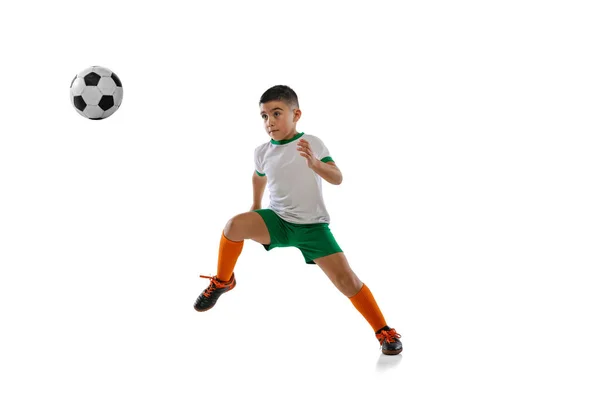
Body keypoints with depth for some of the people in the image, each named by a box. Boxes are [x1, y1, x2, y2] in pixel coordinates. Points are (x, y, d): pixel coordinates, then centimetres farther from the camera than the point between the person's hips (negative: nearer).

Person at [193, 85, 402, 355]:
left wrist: (315, 164, -37)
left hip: (313, 225, -2)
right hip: (277, 220, 2)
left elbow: (337, 178, -19)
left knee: (345, 278, -13)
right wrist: (256, 206, 34)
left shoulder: (312, 143, -9)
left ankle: (385, 332, 3)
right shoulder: (262, 152, 1)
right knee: (234, 225, -26)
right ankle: (222, 282, 0)